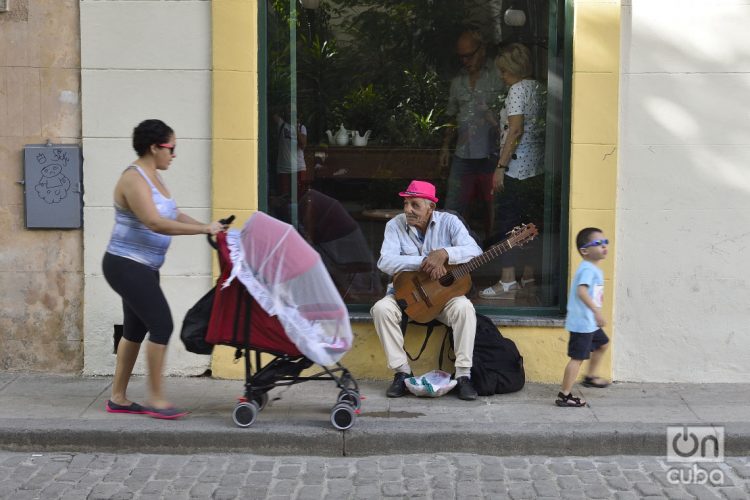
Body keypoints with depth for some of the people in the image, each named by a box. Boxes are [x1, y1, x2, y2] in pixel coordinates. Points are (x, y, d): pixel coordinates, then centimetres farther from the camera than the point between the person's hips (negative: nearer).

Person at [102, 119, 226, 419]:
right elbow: (155, 223, -28)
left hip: (141, 268, 10)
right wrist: (204, 229, -26)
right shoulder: (134, 179, -19)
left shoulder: (152, 177, 12)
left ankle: (118, 398, 20)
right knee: (162, 325, -11)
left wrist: (209, 228, 1)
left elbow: (174, 216, 13)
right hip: (127, 267, -10)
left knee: (135, 329, 12)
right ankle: (155, 399, -3)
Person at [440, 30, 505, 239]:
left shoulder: (498, 79, -1)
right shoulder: (457, 82, 15)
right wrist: (446, 146, 12)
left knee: (493, 206, 3)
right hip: (463, 156, 5)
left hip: (491, 154, -5)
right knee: (454, 208, 4)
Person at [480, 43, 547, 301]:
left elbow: (516, 129, -19)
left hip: (517, 167, -9)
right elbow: (538, 125, 16)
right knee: (531, 222, 11)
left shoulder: (517, 90, -11)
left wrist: (501, 166, -20)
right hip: (538, 167, 9)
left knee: (508, 221, -6)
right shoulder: (537, 87, 15)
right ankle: (528, 277, 15)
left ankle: (508, 281, -8)